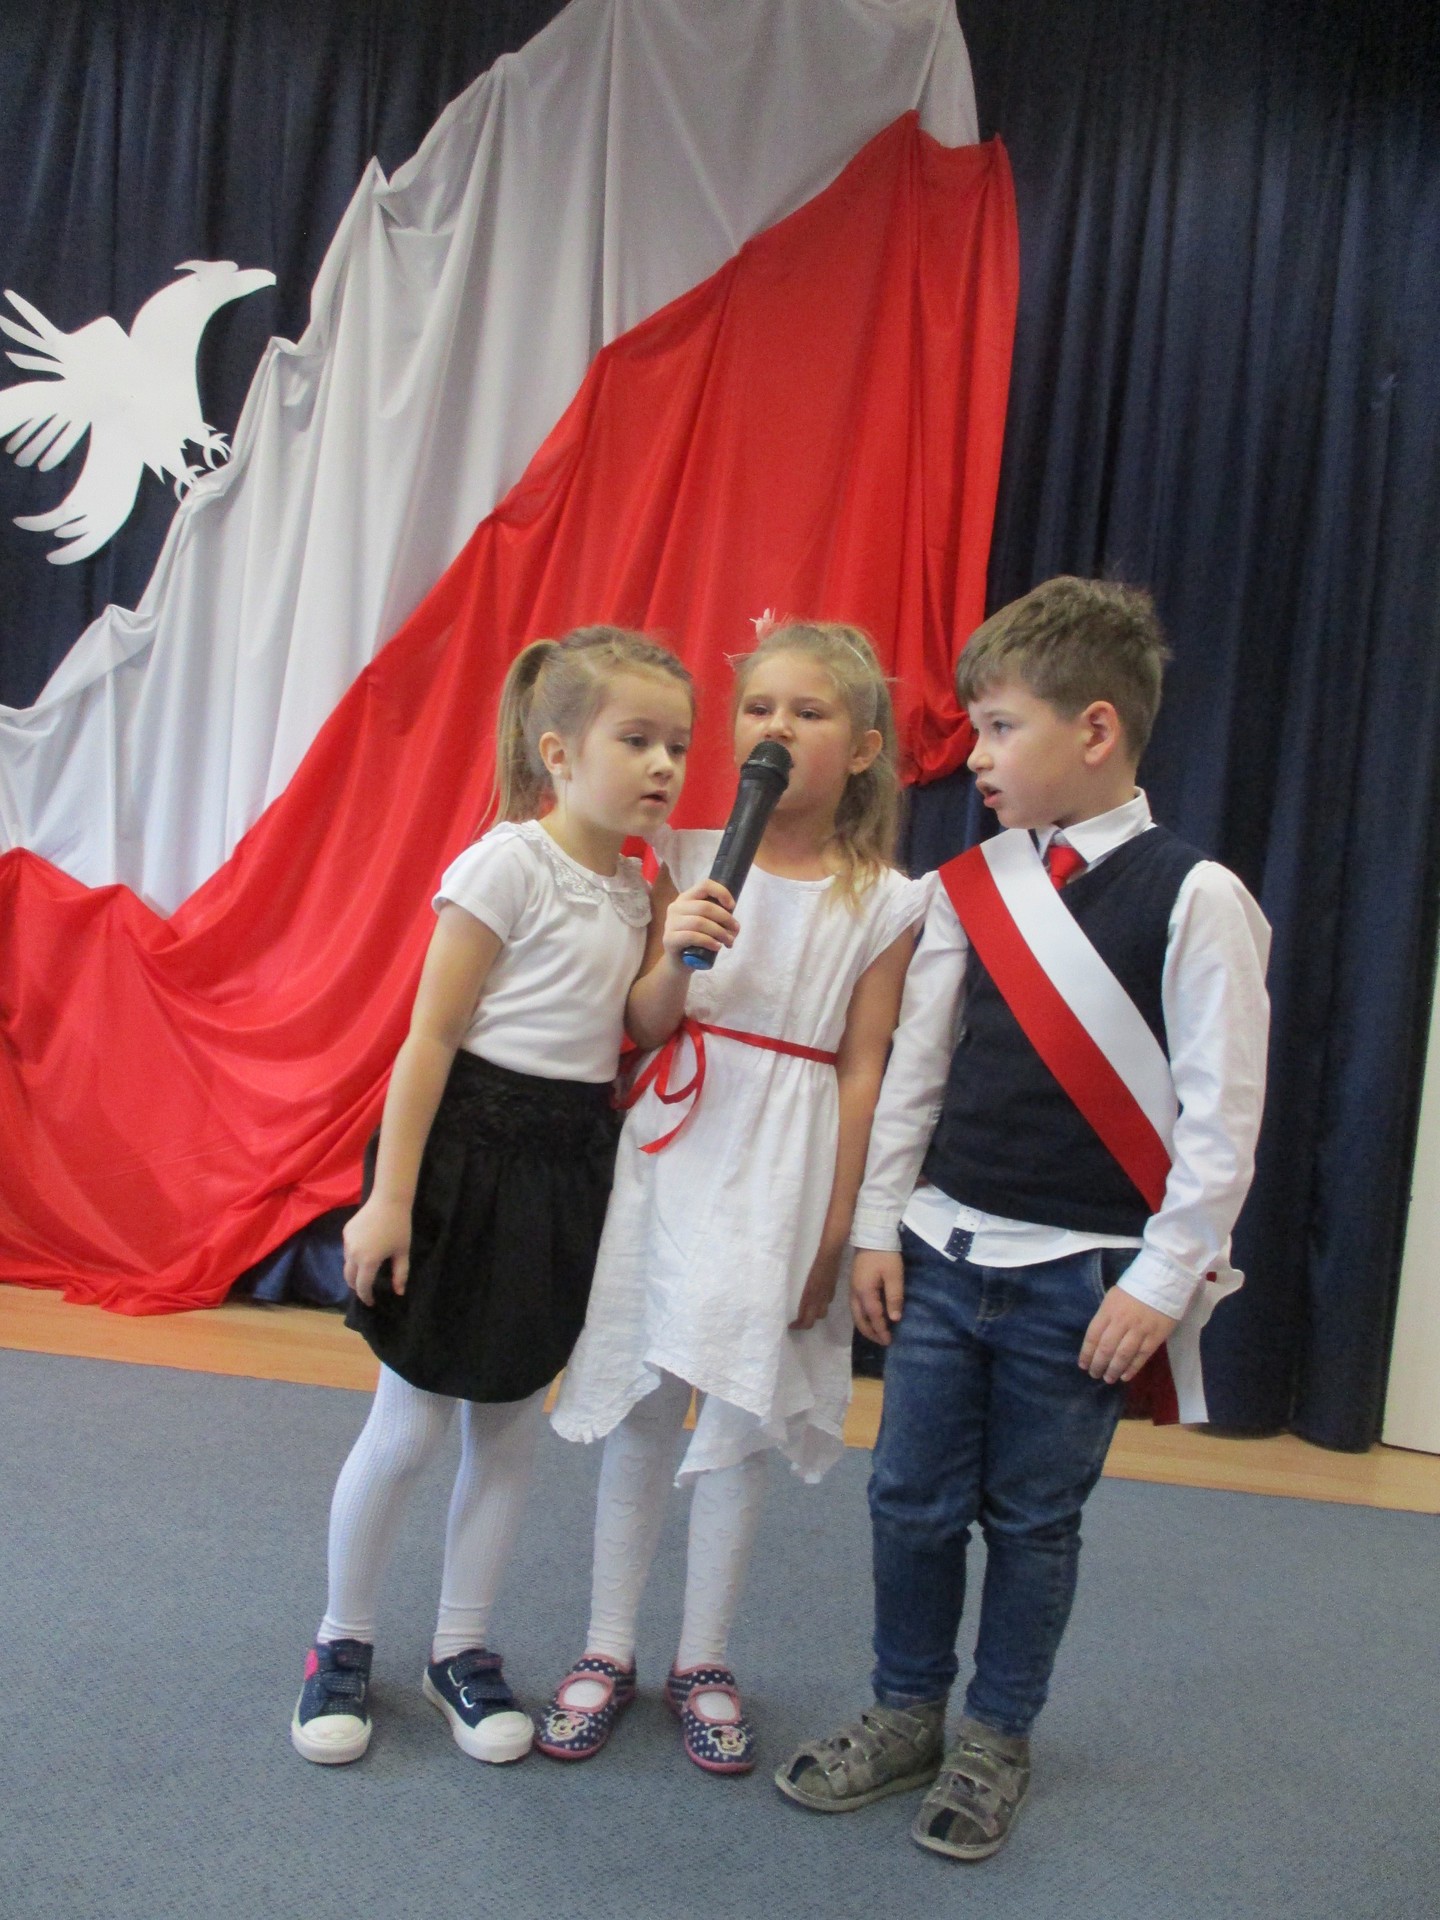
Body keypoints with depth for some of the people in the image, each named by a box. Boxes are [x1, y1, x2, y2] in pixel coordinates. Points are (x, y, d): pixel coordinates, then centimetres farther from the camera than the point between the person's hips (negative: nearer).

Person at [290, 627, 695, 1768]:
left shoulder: (635, 889, 9)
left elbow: (614, 1041, 10)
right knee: (409, 1429, 5)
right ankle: (343, 1642, 27)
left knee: (513, 1427, 13)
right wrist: (390, 1193, -16)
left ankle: (462, 1650, 30)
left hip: (572, 1164, 6)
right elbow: (431, 1036, -14)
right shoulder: (508, 864, -13)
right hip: (470, 1151, -6)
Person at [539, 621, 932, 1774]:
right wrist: (679, 959, -21)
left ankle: (704, 1665, 25)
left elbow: (862, 1070, -3)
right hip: (671, 1149, 2)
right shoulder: (692, 861, 2)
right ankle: (608, 1652, 26)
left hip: (782, 1172, -2)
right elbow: (643, 1026, 0)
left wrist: (837, 1225, -5)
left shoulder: (885, 902, -3)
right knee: (639, 1410, 10)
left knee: (739, 1420, 5)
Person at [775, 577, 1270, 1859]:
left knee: (1033, 1517, 11)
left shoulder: (1193, 897, -10)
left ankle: (996, 1743, 31)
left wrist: (1161, 1281, -11)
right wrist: (877, 1228, 6)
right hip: (942, 1252, 4)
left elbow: (1223, 1108, -9)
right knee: (911, 1499, 11)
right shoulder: (967, 888, 3)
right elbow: (912, 1068, 7)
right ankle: (905, 1717, 32)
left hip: (1080, 1276, -4)